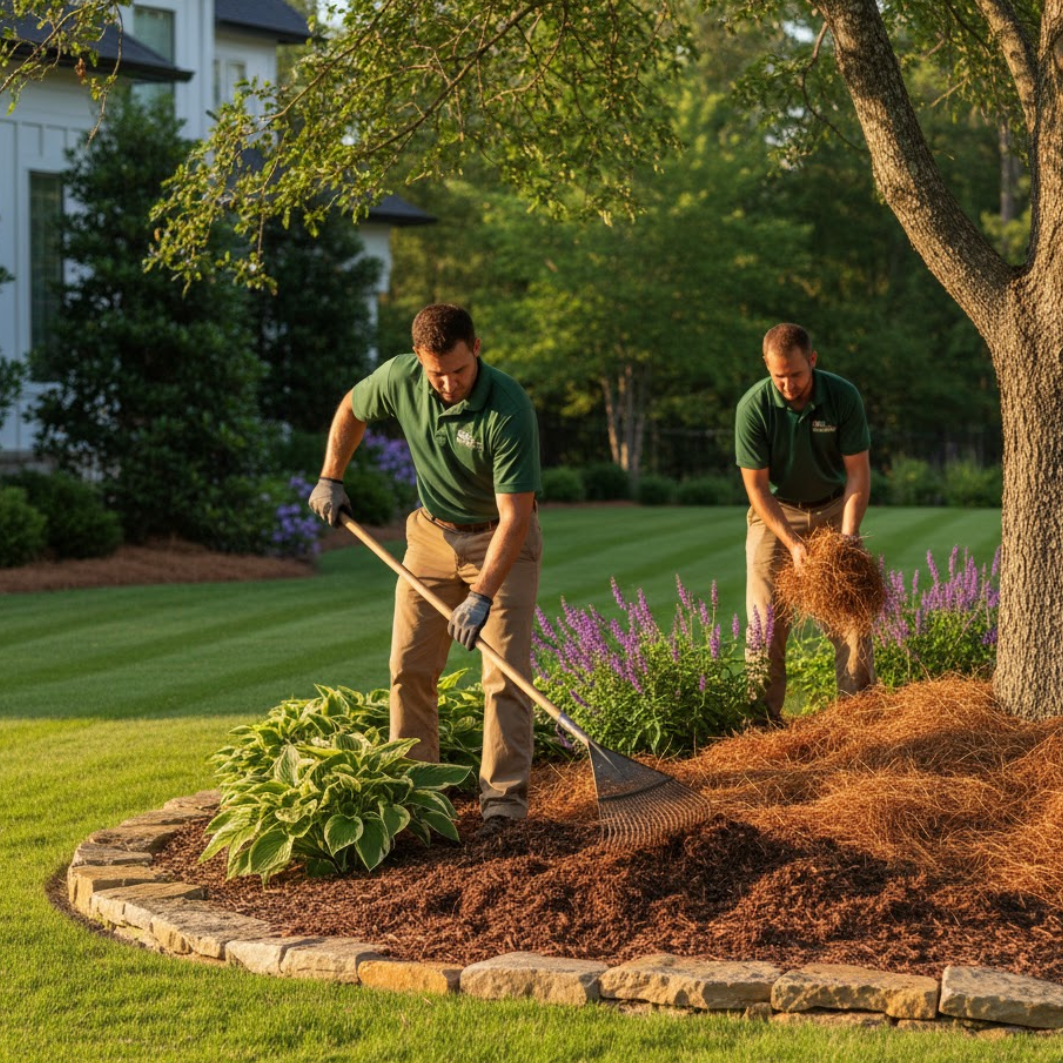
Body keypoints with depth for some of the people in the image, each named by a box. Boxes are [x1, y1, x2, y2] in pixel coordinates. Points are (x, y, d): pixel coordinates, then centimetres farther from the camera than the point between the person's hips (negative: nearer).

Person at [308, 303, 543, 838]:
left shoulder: (509, 409, -31)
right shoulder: (399, 378, -17)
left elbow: (515, 515, -32)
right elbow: (351, 409, 8)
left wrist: (482, 596, -37)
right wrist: (330, 478, 6)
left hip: (500, 538, -5)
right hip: (432, 533, 5)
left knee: (505, 669, -11)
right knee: (409, 665, 4)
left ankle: (504, 795, -8)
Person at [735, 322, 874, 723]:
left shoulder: (843, 396, -18)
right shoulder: (753, 407, -22)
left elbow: (858, 472, -13)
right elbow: (756, 485, -17)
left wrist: (847, 536, -24)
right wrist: (791, 542, -26)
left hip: (833, 509, 1)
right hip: (776, 512, -1)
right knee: (766, 619, -7)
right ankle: (765, 717, -2)